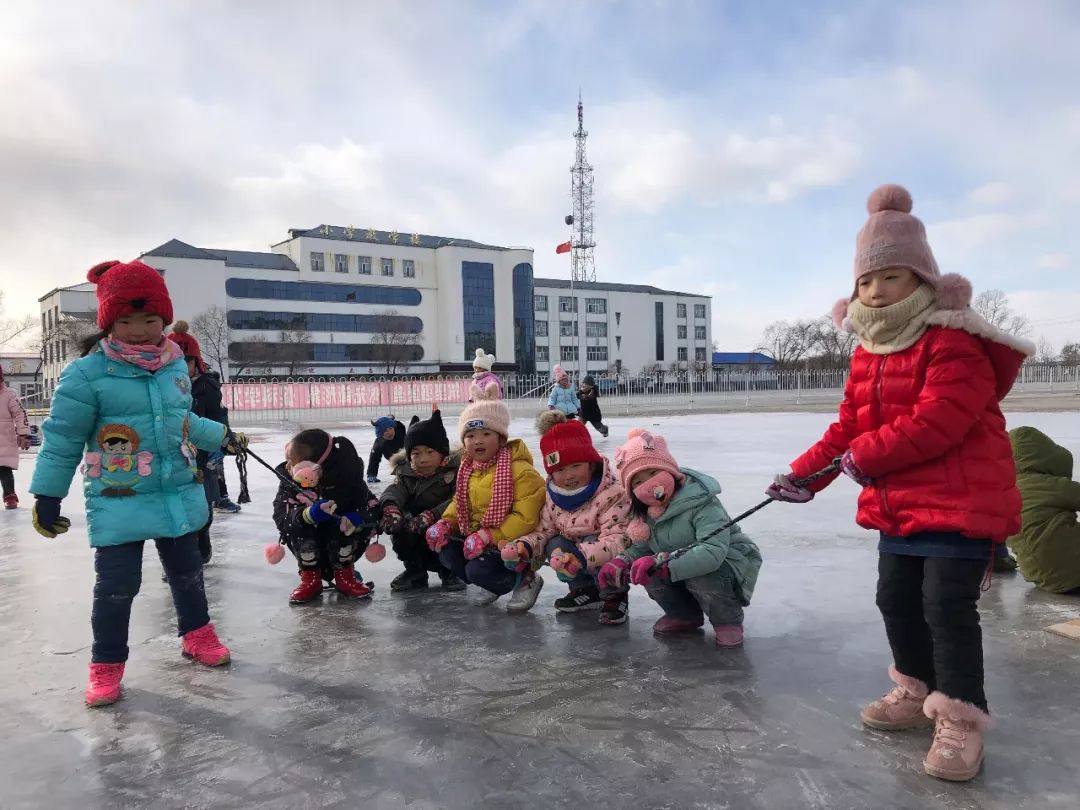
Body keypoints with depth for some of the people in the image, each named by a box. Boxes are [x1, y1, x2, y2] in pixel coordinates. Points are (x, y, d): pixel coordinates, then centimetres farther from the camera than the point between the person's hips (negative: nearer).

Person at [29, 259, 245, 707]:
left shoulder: (176, 365, 1)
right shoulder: (86, 373, -15)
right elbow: (62, 438, -9)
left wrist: (222, 437, 22)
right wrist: (47, 497, -6)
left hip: (180, 494, 5)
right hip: (118, 502, -4)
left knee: (187, 571, 17)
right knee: (116, 584, 2)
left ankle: (197, 635, 38)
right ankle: (106, 665, 22)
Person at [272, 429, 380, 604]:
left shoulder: (347, 480, -23)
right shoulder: (289, 479, -19)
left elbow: (374, 508, -20)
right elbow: (281, 515, -29)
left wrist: (356, 519, -43)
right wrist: (309, 514, -50)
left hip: (343, 546, -1)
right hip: (308, 545, 1)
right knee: (297, 523, -28)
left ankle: (344, 575, -6)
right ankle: (311, 578, -9)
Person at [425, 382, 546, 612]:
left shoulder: (521, 471, -22)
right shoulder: (468, 469, 5)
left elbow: (526, 518, -26)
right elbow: (460, 502, 18)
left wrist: (490, 536, -29)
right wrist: (446, 523, -2)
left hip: (510, 543, -8)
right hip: (476, 538, 8)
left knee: (477, 569, -25)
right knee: (446, 552, -7)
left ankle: (525, 579, 1)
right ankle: (496, 584, 11)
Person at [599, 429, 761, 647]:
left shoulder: (701, 503, -30)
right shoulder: (644, 512, -5)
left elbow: (713, 551, -42)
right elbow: (641, 547, 0)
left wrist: (664, 564, -50)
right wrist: (622, 561, -23)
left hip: (729, 563, -6)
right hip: (685, 566, 7)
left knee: (700, 576, -36)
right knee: (648, 572, -19)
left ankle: (728, 621, -4)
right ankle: (687, 615, 10)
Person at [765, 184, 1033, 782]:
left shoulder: (953, 341, -16)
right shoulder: (868, 352, 10)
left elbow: (938, 420, -27)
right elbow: (847, 427, 12)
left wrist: (867, 456, -20)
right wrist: (803, 475, 5)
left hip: (961, 503, -8)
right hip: (898, 505, 9)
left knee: (947, 606, -7)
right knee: (896, 600, 15)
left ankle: (960, 721, 9)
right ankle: (917, 693, 34)